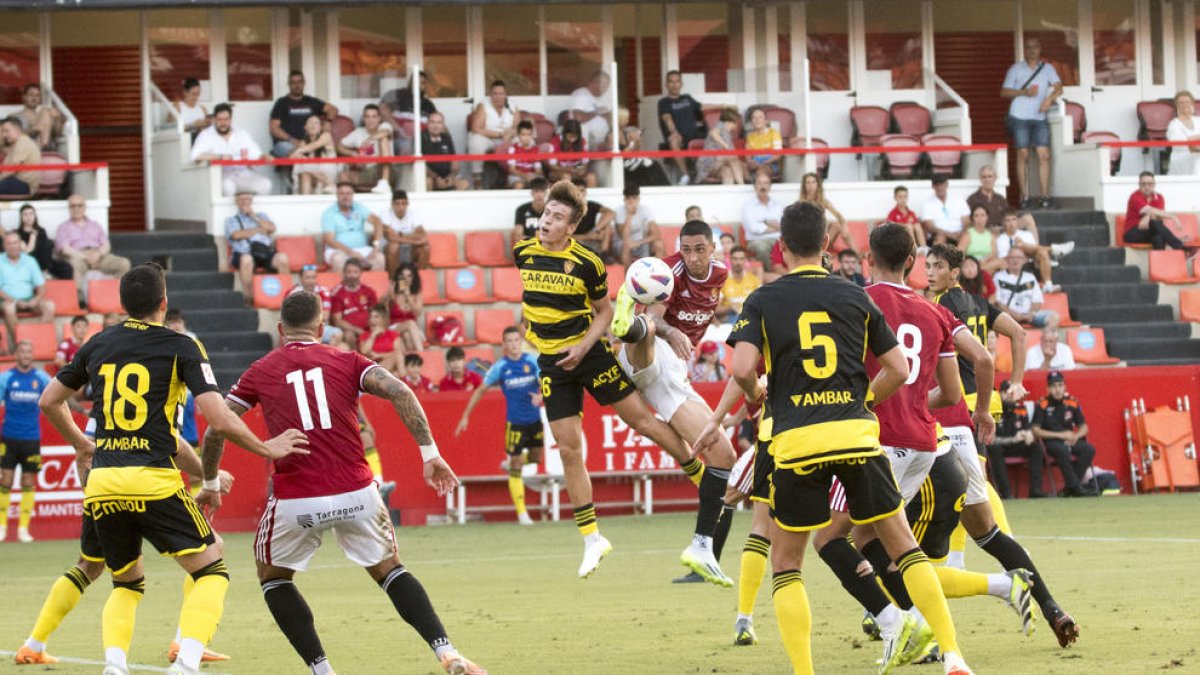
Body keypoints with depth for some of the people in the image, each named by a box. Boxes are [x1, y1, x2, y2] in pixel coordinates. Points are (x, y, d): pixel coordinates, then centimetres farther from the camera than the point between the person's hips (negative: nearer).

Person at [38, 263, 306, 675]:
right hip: (152, 482, -5)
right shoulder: (181, 347, -1)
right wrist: (266, 448, 6)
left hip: (101, 484, 5)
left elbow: (49, 401, 24)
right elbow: (219, 420, -9)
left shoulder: (97, 346, 13)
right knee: (212, 572, 5)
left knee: (126, 585, 22)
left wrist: (80, 444, 40)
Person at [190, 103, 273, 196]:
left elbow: (257, 155, 6)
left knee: (265, 184, -22)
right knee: (228, 186, -38)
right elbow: (196, 156, -13)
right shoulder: (206, 135, 3)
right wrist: (220, 157, -19)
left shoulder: (242, 133, 14)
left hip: (243, 172, 4)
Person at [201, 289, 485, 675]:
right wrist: (430, 453, -5)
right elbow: (400, 393, -5)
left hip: (295, 504, -1)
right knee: (388, 569, 22)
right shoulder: (347, 362, 10)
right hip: (356, 494, 1)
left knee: (272, 574, 25)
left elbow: (215, 431, 8)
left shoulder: (259, 373, 10)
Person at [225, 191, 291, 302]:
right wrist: (258, 230, 5)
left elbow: (271, 228, 9)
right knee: (247, 259, -40)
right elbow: (237, 235, 0)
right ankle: (248, 296, -35)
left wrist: (253, 215, 10)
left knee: (282, 258, -31)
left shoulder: (261, 216, 30)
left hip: (265, 252, 2)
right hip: (244, 253, -2)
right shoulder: (231, 220, 22)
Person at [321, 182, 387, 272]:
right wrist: (350, 252, -24)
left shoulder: (359, 208, 10)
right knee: (338, 259, -39)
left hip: (361, 250, 3)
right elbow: (329, 240, -11)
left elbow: (377, 222, -2)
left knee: (380, 257, -26)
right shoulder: (328, 213, -1)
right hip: (338, 250, -3)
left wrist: (376, 244, -19)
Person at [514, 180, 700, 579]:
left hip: (589, 352, -3)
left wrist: (583, 347, -16)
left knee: (642, 419, -1)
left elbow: (605, 311, -2)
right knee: (569, 450, 0)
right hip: (551, 362, 3)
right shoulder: (523, 253, -3)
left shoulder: (587, 264, -14)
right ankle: (591, 538, 7)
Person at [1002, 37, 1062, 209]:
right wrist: (1024, 92, -11)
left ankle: (1045, 196, -3)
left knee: (1044, 155, -6)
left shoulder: (1047, 68, 10)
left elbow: (1059, 88, 0)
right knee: (1023, 156, -2)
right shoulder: (1016, 69, 6)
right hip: (1019, 117, -2)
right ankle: (1025, 196, 1)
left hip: (1040, 118, 2)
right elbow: (1004, 92, 4)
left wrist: (1050, 98, -21)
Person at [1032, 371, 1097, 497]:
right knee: (1063, 450, -37)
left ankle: (1069, 488, -21)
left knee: (1089, 449, -24)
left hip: (1070, 440, 4)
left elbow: (1083, 427, 13)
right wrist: (1060, 435, -15)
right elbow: (1036, 430, -9)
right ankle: (1075, 487, -32)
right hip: (1051, 441, -4)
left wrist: (1076, 436, -11)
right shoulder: (1042, 405, -4)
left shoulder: (1072, 403, 8)